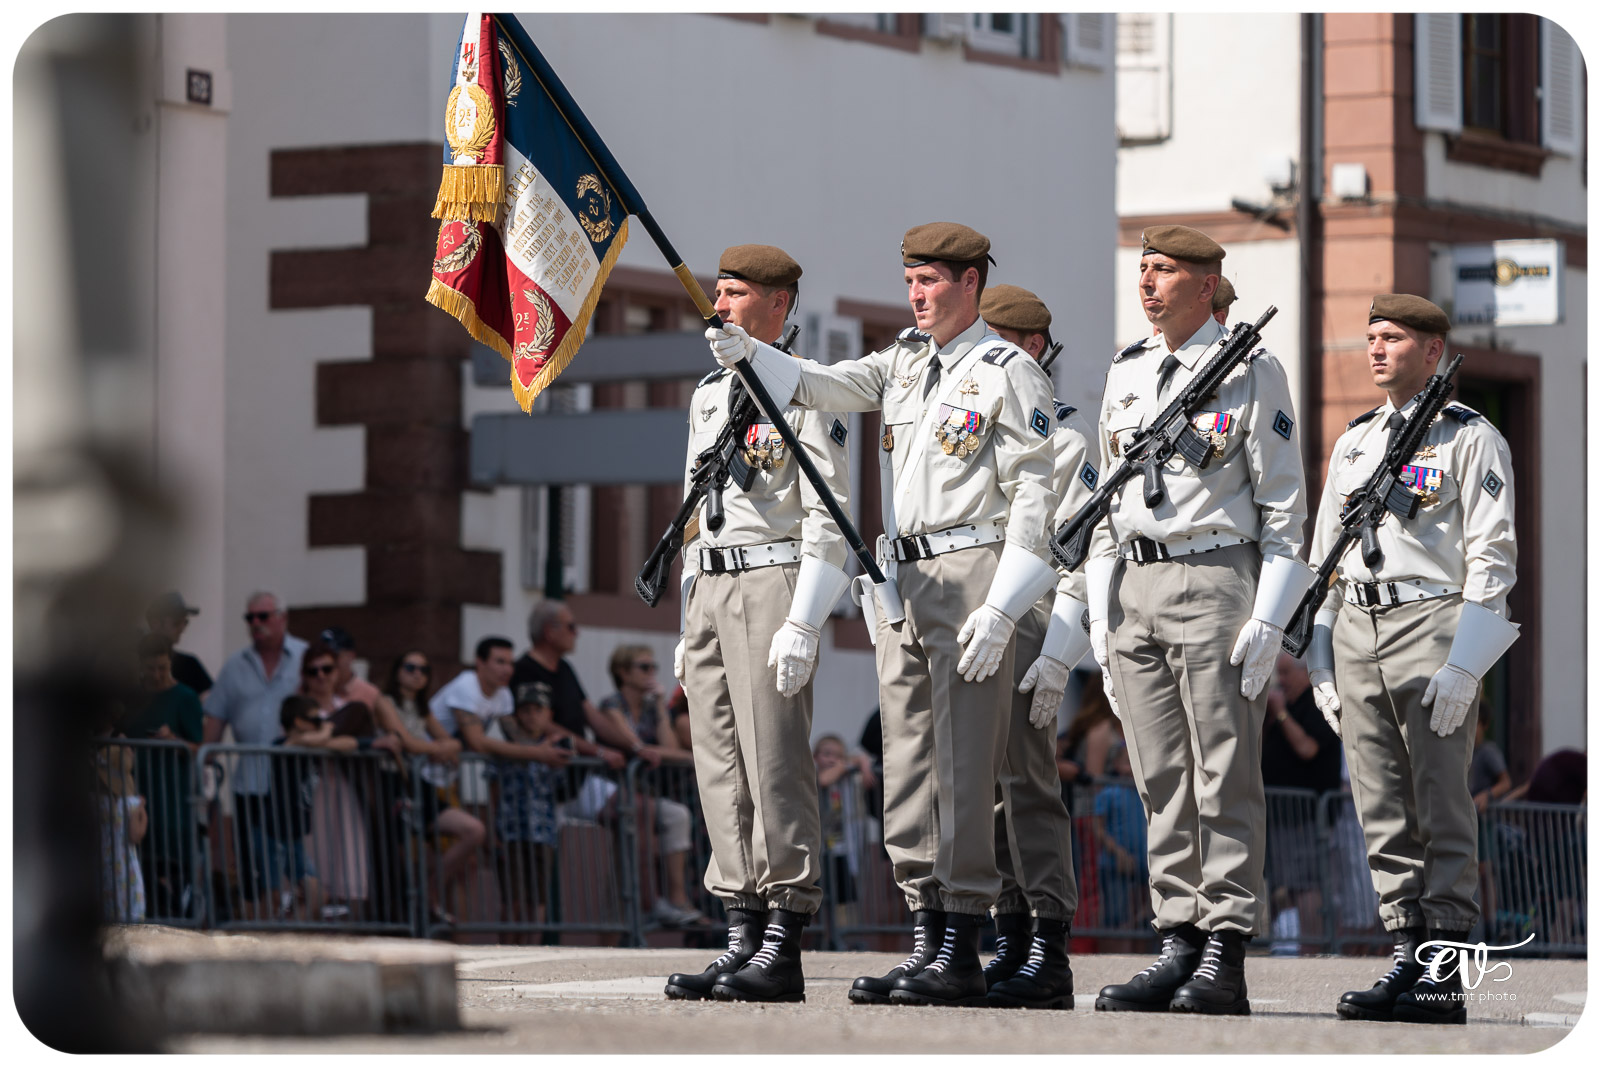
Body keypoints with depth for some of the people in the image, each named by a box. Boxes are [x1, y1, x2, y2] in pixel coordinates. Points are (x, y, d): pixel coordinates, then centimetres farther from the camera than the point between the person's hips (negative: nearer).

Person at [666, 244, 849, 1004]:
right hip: (710, 591, 8)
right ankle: (742, 939, 7)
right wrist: (688, 626, 19)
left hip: (774, 583, -8)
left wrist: (803, 624, -18)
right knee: (721, 770, 4)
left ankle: (783, 952, -11)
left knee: (774, 766, -11)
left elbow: (829, 519, -10)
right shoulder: (707, 395, 19)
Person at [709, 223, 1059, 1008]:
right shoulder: (904, 362, 17)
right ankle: (927, 938, 11)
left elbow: (1033, 498, -10)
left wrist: (999, 611, -17)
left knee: (961, 772, -8)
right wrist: (747, 355, -13)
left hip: (970, 577, -8)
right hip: (899, 582, 8)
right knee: (906, 769, 7)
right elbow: (820, 388, 7)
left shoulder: (1010, 374, -5)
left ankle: (962, 955, -7)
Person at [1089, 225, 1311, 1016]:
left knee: (1225, 778, -5)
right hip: (1133, 586, 6)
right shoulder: (1124, 373, 15)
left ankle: (1225, 961, -5)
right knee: (1161, 781, 5)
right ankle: (1178, 946, 9)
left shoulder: (1252, 372, -3)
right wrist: (1101, 611, 12)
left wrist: (1268, 618, -12)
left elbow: (1284, 505, -5)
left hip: (1215, 581, -6)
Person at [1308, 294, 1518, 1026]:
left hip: (1432, 623, -6)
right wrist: (1321, 660, 12)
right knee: (1382, 811, 4)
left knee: (1442, 807, -6)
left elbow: (1492, 558, -7)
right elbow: (1325, 553, 20)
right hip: (1357, 632, 6)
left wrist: (1463, 665, -15)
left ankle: (1444, 976, -6)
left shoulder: (1471, 439, -1)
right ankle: (1407, 959, 6)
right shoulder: (1353, 442, 18)